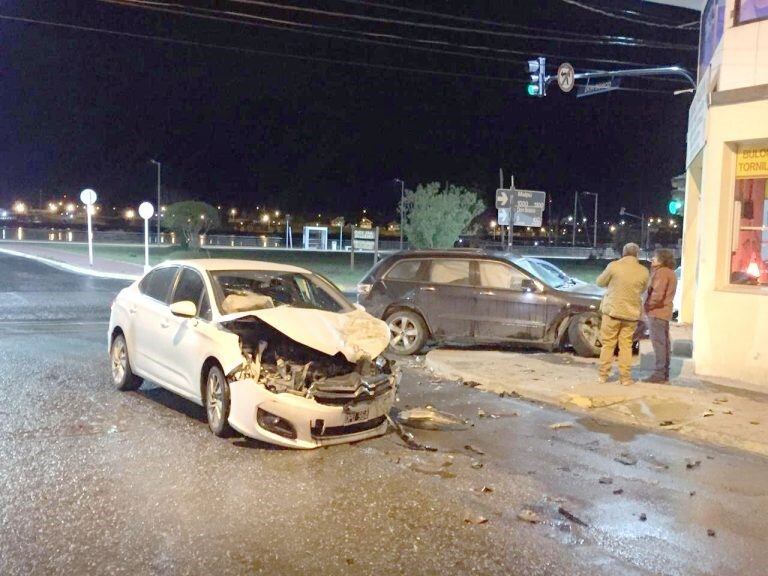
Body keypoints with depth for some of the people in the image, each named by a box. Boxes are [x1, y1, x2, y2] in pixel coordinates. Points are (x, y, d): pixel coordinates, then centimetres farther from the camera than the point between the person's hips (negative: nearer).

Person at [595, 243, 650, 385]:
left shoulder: (614, 266, -11)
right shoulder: (643, 271, -2)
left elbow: (600, 282, 2)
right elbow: (642, 290, 12)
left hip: (612, 310, -2)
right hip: (632, 312, 2)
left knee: (608, 344, 7)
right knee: (626, 345, 11)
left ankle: (603, 375, 11)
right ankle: (625, 377, 12)